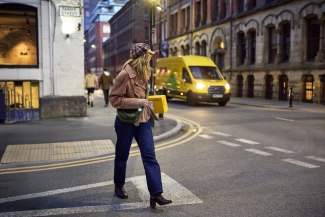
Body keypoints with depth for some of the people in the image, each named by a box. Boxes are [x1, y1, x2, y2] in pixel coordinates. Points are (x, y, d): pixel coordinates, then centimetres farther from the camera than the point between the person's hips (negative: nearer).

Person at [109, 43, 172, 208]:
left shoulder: (142, 73, 7)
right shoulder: (125, 74, -17)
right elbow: (114, 99, -18)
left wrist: (145, 103, 10)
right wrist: (137, 102, -22)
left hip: (142, 121, 6)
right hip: (126, 122, -6)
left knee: (150, 157, -3)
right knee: (121, 156, 12)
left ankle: (156, 194, -3)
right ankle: (119, 187, 33)